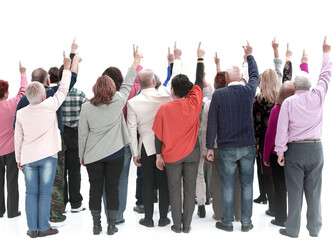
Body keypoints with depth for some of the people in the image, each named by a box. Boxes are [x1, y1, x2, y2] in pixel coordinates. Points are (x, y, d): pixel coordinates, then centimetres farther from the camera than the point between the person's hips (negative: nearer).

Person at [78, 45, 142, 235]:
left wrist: (82, 154, 11)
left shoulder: (86, 107, -6)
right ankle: (112, 225, 13)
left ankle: (96, 225, 16)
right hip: (115, 153, 0)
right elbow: (128, 84, 7)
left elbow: (82, 133, -1)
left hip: (92, 155, 1)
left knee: (95, 189, 9)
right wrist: (136, 61, 20)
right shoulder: (118, 101, -8)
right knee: (113, 189, 8)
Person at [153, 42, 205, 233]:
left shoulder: (165, 109, -12)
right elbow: (199, 81, 3)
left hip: (172, 155, -1)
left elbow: (159, 134, -6)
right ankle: (187, 225, 16)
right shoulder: (194, 104, -9)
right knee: (190, 188, 9)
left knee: (174, 189, 10)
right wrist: (200, 58, 13)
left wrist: (159, 155, 6)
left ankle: (177, 225, 16)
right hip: (192, 153, 1)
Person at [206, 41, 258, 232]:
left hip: (226, 148, -2)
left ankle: (228, 222, 18)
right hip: (248, 146, 2)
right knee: (247, 185, 10)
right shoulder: (249, 91, -3)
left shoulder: (218, 94, -9)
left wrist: (210, 147, 1)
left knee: (228, 186, 7)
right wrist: (250, 55, 35)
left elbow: (212, 122, -7)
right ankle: (246, 222, 18)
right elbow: (255, 75, 19)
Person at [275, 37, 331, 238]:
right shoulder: (318, 97, -1)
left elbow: (281, 129, -9)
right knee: (314, 191, 9)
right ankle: (314, 228, 17)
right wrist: (326, 53, 26)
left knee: (295, 191, 3)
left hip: (295, 149, -2)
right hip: (315, 148, 2)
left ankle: (292, 229, 10)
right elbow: (326, 76, 14)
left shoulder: (288, 102, -6)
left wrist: (280, 151, -3)